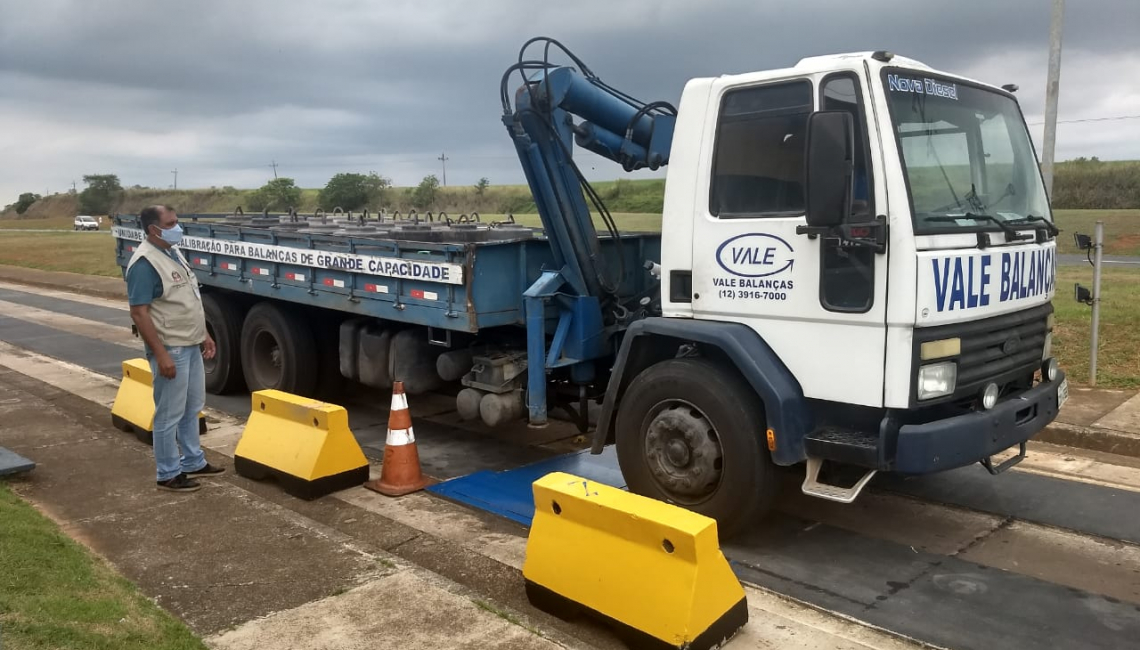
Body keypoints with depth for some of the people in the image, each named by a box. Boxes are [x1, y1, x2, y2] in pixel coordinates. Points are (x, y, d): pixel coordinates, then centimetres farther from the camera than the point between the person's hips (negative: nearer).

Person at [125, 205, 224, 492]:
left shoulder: (173, 252, 10)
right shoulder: (145, 263, -19)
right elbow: (139, 313, -22)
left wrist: (204, 334, 19)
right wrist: (161, 354, -24)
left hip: (191, 345, 10)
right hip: (171, 350, -10)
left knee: (192, 408, 19)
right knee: (169, 414, 1)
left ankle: (193, 462, 32)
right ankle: (168, 474, 12)